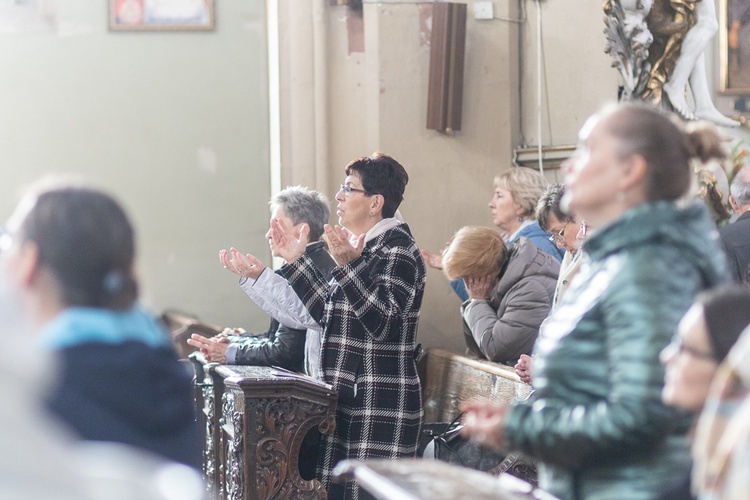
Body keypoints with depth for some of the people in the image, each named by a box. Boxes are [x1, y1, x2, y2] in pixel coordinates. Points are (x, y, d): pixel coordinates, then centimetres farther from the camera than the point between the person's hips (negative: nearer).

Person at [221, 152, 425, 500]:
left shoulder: (398, 251, -12)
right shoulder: (364, 246, 15)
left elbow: (383, 323, -24)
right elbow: (329, 313, 18)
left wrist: (349, 265, -30)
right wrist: (296, 262, 16)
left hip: (380, 408, -9)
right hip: (347, 400, 9)